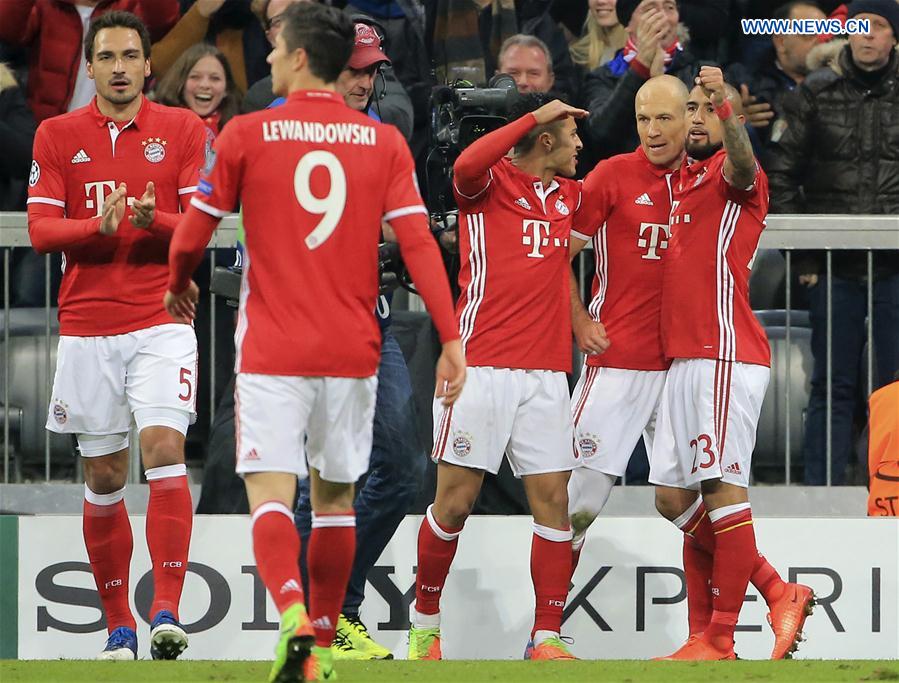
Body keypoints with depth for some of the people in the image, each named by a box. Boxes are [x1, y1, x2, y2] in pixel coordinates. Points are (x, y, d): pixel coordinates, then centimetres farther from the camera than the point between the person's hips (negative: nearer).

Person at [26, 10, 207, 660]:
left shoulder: (182, 129, 4)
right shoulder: (58, 135, 7)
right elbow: (40, 229, 1)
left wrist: (154, 220, -22)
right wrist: (99, 226, -17)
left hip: (162, 321, -2)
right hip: (87, 327, 2)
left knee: (164, 447, -18)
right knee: (103, 476, 5)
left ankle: (167, 613, -20)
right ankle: (118, 625, 14)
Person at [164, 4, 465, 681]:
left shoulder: (246, 135, -3)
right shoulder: (384, 141, 3)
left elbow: (193, 231, 5)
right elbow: (417, 241, -5)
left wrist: (178, 286, 26)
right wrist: (450, 337, -7)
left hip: (272, 347, -3)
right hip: (352, 348, 3)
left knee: (272, 492, -7)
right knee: (335, 495, 15)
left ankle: (293, 613, -32)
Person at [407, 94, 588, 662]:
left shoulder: (570, 196, 17)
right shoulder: (490, 181, -1)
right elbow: (467, 166, -25)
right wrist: (535, 116, -19)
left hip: (546, 374, 5)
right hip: (481, 366, -5)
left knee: (553, 498, -3)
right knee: (455, 502, -3)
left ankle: (547, 637, 0)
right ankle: (425, 621, 14)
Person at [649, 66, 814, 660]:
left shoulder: (732, 172, -5)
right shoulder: (682, 177, 20)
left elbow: (741, 166, -31)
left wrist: (725, 104, -47)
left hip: (725, 356, -10)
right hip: (684, 360, 10)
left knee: (723, 489, -9)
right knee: (673, 497, 9)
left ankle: (719, 639, -8)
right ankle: (778, 593, 16)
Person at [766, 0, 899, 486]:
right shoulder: (815, 95, 4)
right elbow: (781, 176, 4)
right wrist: (801, 256, -1)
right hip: (834, 267, 0)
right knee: (833, 386, 3)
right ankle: (821, 490, 6)